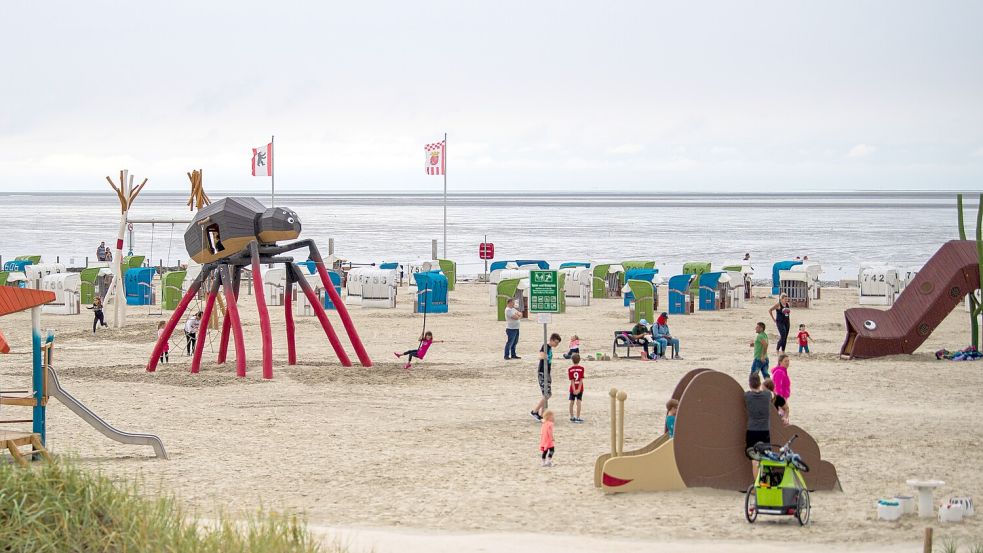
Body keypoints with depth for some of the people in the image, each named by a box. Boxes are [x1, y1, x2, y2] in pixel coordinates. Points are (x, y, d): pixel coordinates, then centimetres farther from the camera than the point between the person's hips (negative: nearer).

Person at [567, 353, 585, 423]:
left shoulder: (570, 369, -4)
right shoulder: (581, 368, -6)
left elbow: (572, 380, -9)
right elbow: (581, 380, -12)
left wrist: (574, 389, -13)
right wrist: (579, 389, -14)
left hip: (572, 389, 1)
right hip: (579, 388, -1)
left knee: (571, 402, 12)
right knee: (578, 402, -1)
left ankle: (572, 417, 20)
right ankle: (577, 418, -6)